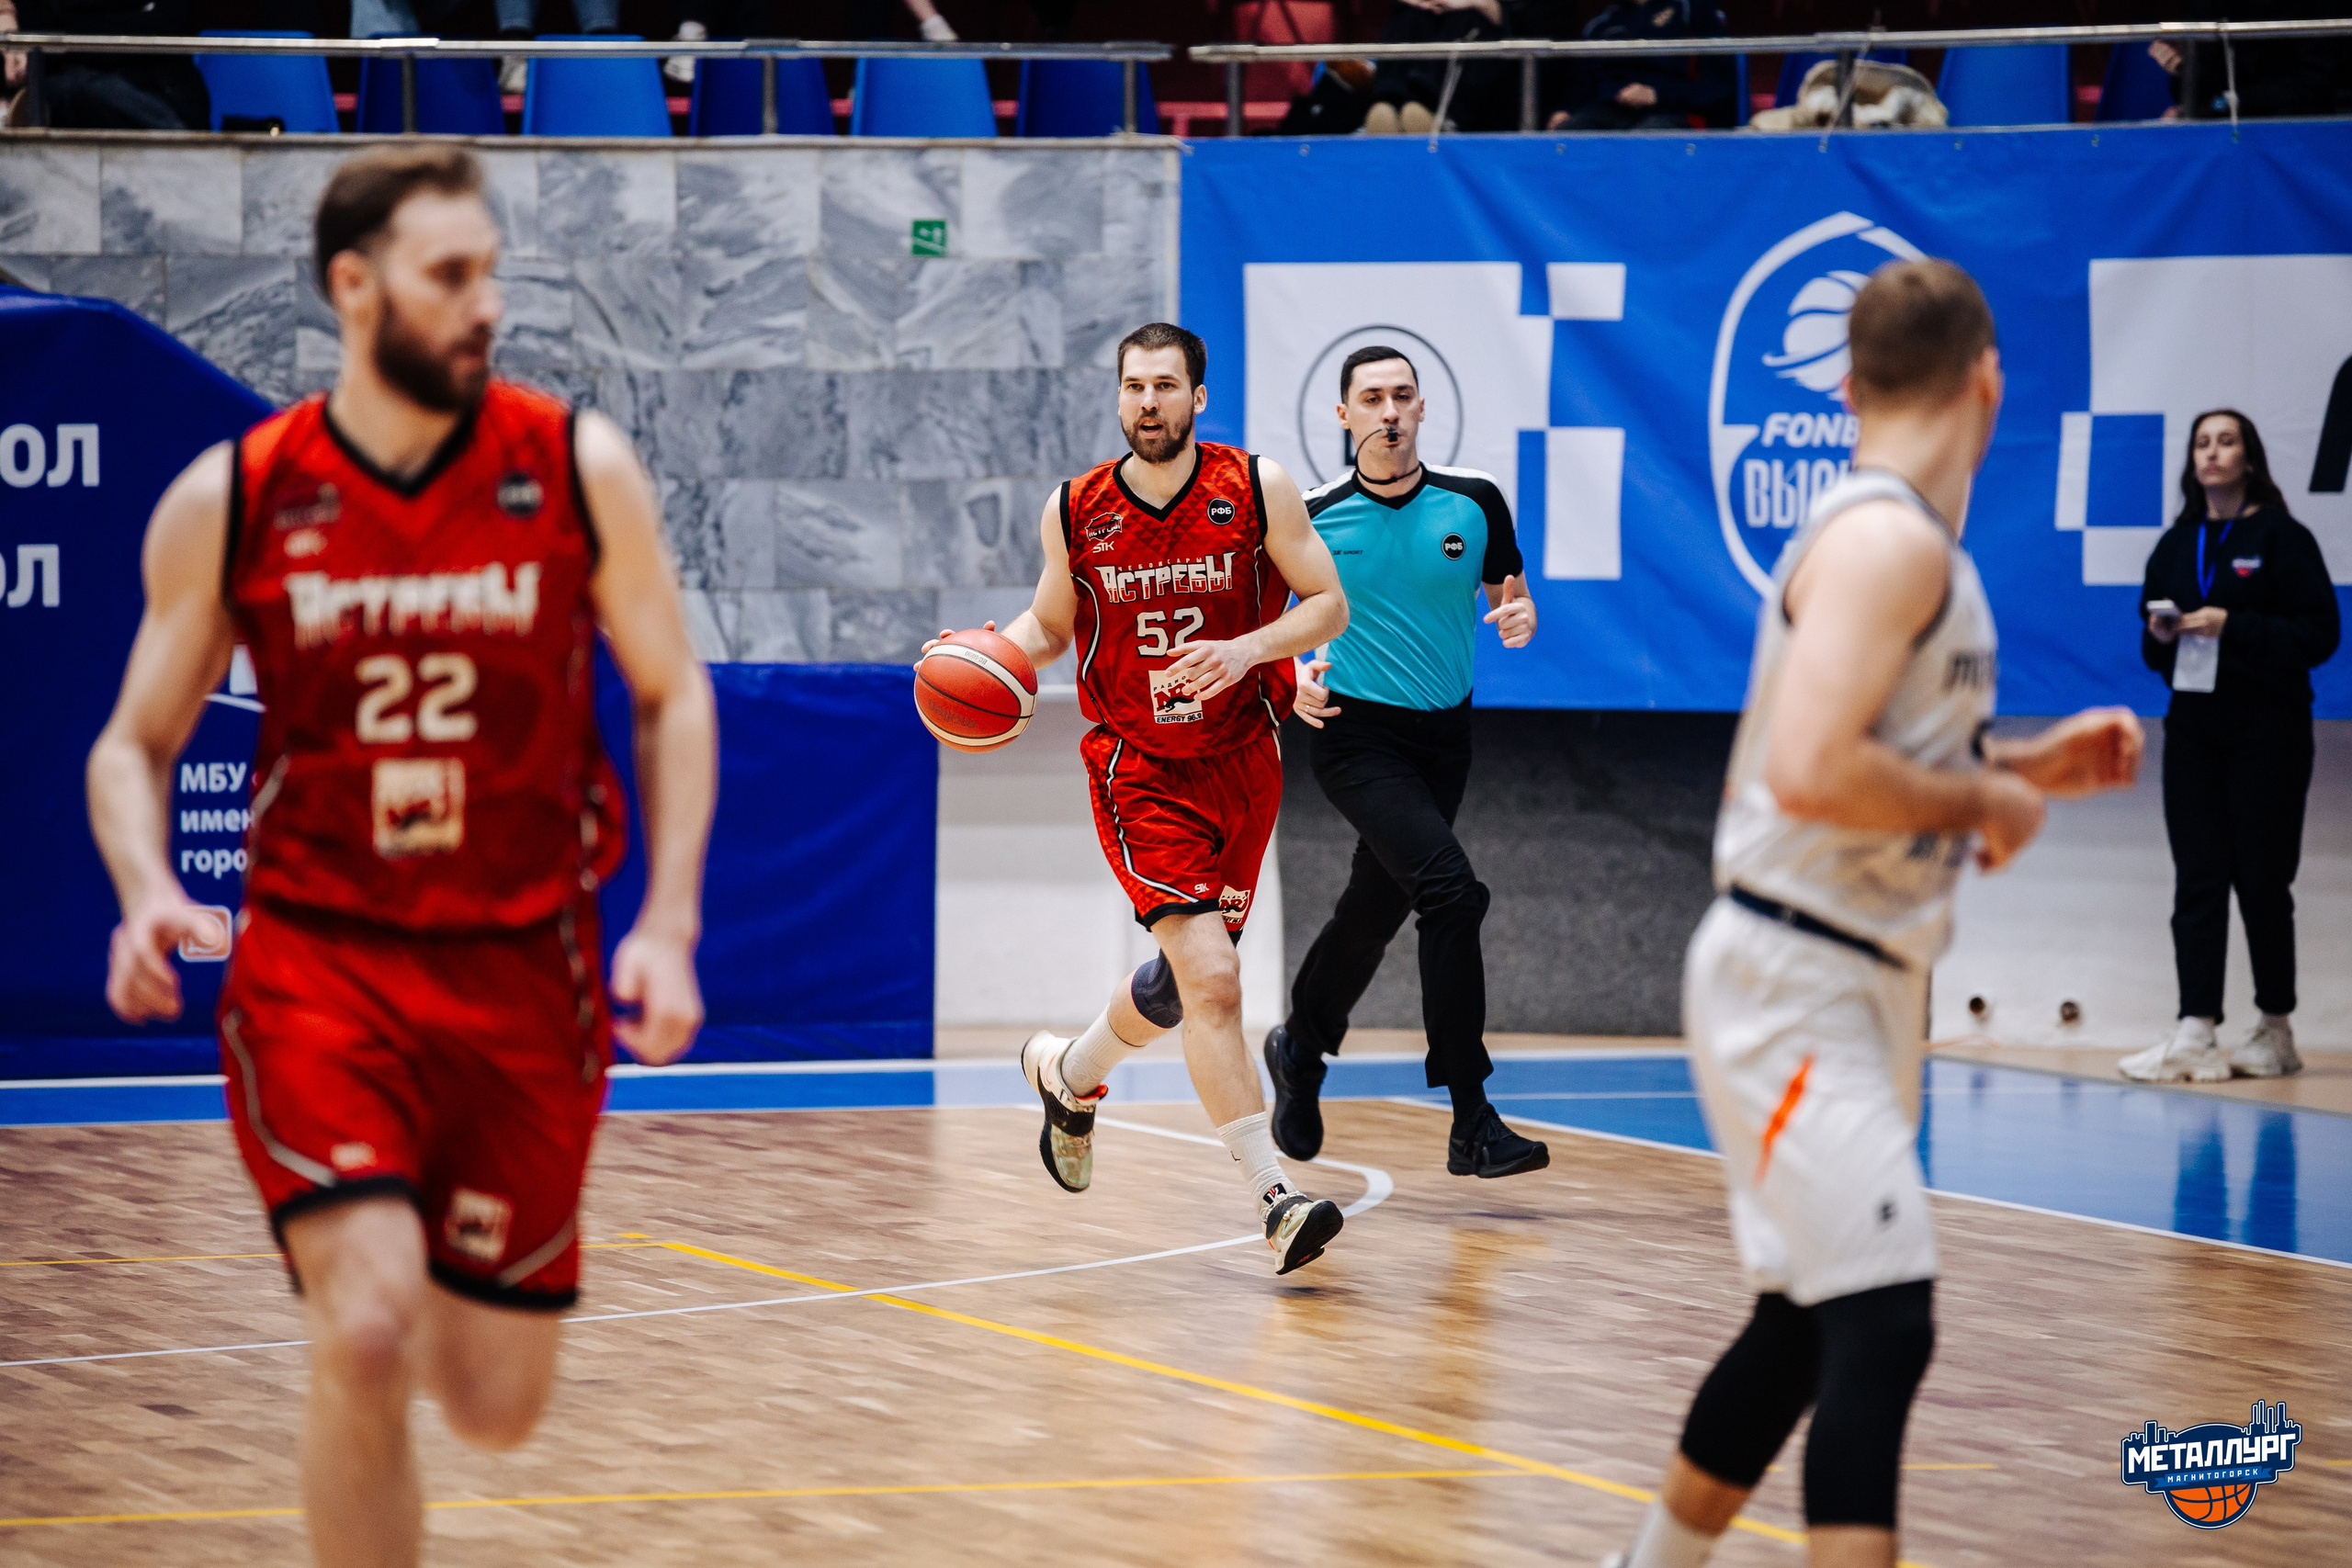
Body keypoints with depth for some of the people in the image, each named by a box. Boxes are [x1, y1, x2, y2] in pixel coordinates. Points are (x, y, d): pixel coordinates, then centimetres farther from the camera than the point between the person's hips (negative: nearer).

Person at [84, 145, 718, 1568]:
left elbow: (671, 696, 8)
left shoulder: (579, 469, -2)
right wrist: (147, 889, -14)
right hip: (318, 960, -2)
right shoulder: (229, 502, -3)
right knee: (367, 1344, -22)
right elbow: (138, 742, 7)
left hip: (523, 970, 2)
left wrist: (669, 926, -4)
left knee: (496, 1408, 6)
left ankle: (394, 1270, 43)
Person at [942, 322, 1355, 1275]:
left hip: (1241, 765, 2)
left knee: (1184, 982, 15)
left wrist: (1246, 650, -20)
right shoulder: (1074, 512, -3)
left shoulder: (1256, 489, -7)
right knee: (1212, 980, -18)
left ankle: (1070, 1072, 47)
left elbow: (1328, 605, -3)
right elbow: (1049, 624, 12)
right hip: (1139, 775, -2)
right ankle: (1273, 1200, -18)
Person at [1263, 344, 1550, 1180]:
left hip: (1442, 736, 4)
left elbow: (1508, 593, 10)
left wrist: (1519, 614, -14)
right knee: (1450, 888, -22)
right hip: (1357, 735, -4)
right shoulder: (1313, 516, -7)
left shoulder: (1472, 501, -2)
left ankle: (1300, 1050, 46)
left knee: (1375, 908, 17)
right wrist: (1293, 675, -13)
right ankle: (1472, 1124, -21)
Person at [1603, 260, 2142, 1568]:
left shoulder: (1909, 541, 14)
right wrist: (1980, 800, -16)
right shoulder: (1888, 540, -18)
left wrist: (2029, 767, 14)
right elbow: (1810, 771, -29)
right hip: (1791, 981, -10)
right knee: (1886, 1324, -17)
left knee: (1807, 1327, 18)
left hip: (1861, 983, 10)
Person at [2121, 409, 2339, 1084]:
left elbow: (2320, 633, -11)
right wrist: (2159, 634, -5)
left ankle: (2276, 1029, 13)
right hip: (2193, 729, 5)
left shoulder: (2281, 538, -5)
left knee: (2261, 878, 1)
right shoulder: (2175, 545, 12)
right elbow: (2151, 644, 18)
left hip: (2267, 732, -5)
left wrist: (2233, 627, -19)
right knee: (2197, 881, -2)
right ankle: (2195, 1034, -7)